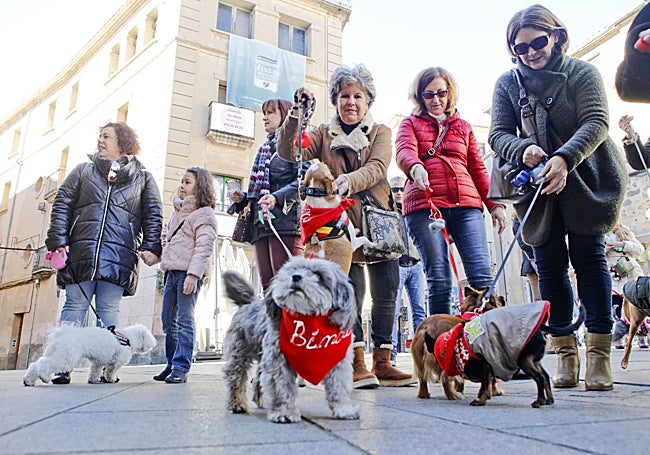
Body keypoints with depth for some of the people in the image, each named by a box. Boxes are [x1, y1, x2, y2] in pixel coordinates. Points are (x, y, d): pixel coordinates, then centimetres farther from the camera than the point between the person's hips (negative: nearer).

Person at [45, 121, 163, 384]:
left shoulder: (143, 178, 15)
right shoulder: (83, 171, 19)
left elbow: (153, 215, 10)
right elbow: (62, 205, 11)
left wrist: (151, 247, -2)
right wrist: (59, 240, -1)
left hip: (119, 255, -1)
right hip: (81, 252, 1)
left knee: (109, 309, -1)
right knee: (75, 306, 0)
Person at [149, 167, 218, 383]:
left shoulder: (204, 214, -5)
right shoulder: (177, 212, 23)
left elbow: (203, 247, -15)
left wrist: (193, 273, -24)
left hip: (188, 272, -9)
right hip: (172, 270, 9)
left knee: (184, 320, -8)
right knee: (168, 320, 12)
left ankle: (181, 367, -3)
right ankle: (172, 364, 23)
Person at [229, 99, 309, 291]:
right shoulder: (264, 149, 29)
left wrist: (277, 197, -22)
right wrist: (243, 198, 11)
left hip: (286, 220, -8)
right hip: (261, 225, 8)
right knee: (268, 285, 2)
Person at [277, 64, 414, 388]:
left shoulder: (380, 132, 12)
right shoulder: (324, 135, 13)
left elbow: (377, 168, -9)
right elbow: (288, 152, -3)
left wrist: (350, 180, -29)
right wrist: (296, 116, -16)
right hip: (341, 224, -1)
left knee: (386, 293, 1)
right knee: (350, 292, -7)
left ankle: (382, 363, 11)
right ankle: (357, 364, -1)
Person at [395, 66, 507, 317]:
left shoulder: (463, 127, 26)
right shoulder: (411, 124, 17)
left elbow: (478, 169, 22)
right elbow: (404, 151, -5)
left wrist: (495, 204, 10)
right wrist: (415, 167, -29)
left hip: (466, 204, 3)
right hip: (423, 205, -3)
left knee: (482, 276, -9)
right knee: (439, 280, -7)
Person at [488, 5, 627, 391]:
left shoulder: (582, 73, 0)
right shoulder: (508, 83, 7)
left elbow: (596, 122, -13)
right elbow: (498, 134, 1)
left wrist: (564, 158, -30)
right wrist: (523, 149, -21)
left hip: (586, 181, -2)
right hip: (537, 186, 2)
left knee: (589, 258, -4)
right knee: (550, 265, 1)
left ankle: (599, 353, 2)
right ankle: (566, 354, 9)